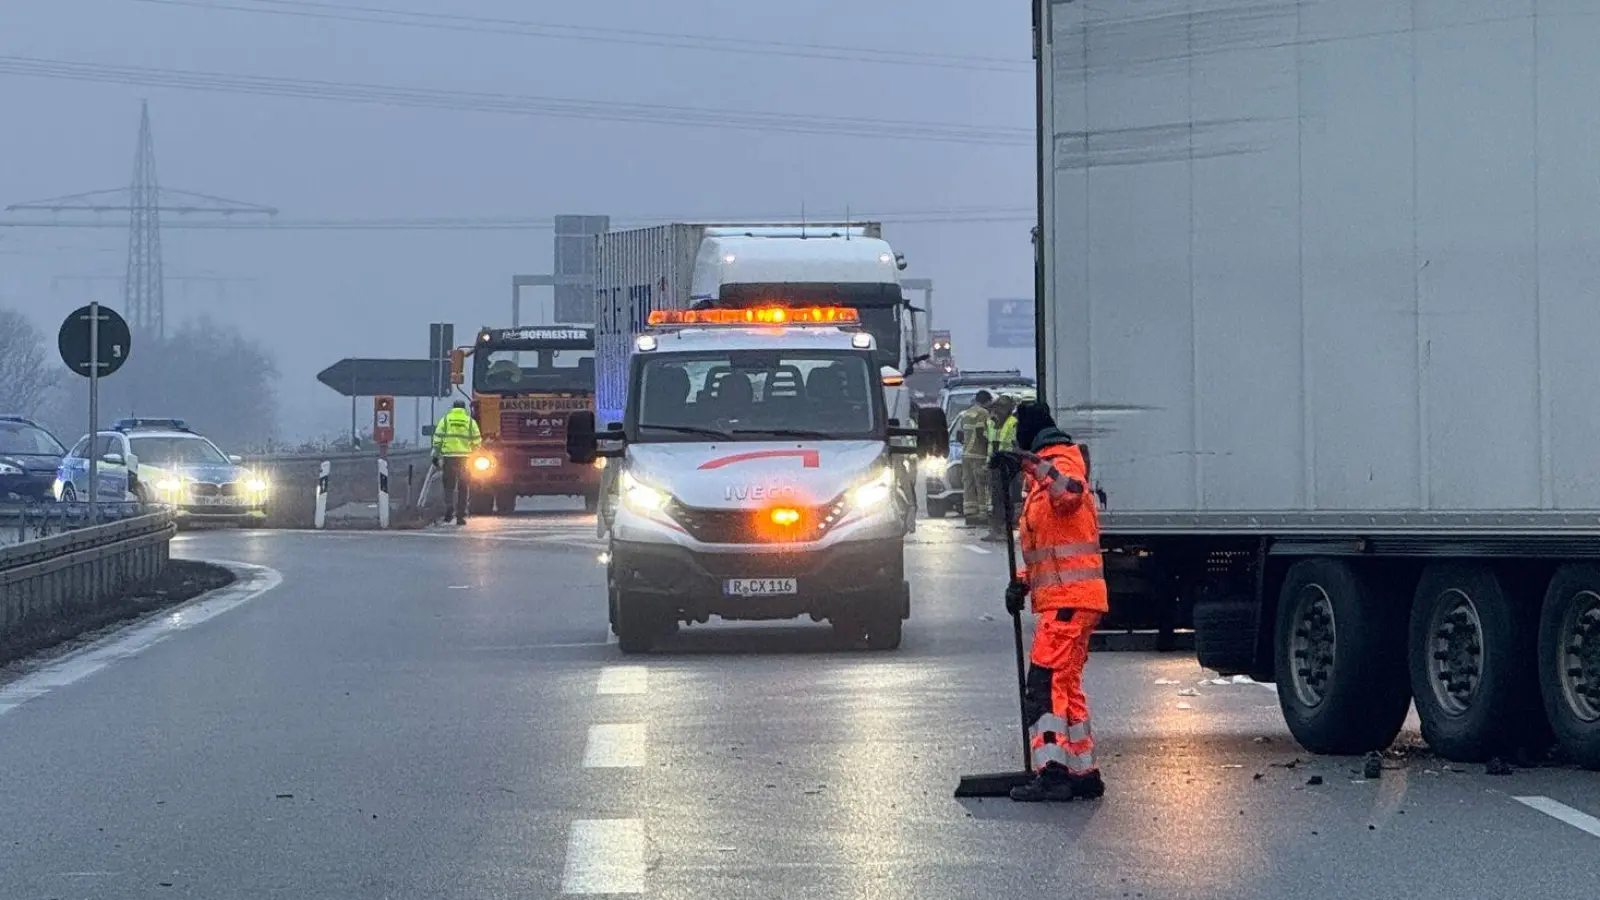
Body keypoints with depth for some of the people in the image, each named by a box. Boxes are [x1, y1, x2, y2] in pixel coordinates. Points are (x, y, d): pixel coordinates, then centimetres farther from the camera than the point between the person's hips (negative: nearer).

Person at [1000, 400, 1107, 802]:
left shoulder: (1063, 462, -9)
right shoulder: (1044, 474, 24)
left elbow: (1071, 493, -36)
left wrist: (1037, 468, -51)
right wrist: (1022, 581, 16)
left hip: (1068, 599, -11)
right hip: (1064, 599, 11)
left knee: (1046, 683, -16)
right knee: (1067, 687, 16)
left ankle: (1051, 772, -21)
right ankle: (1084, 772, 22)